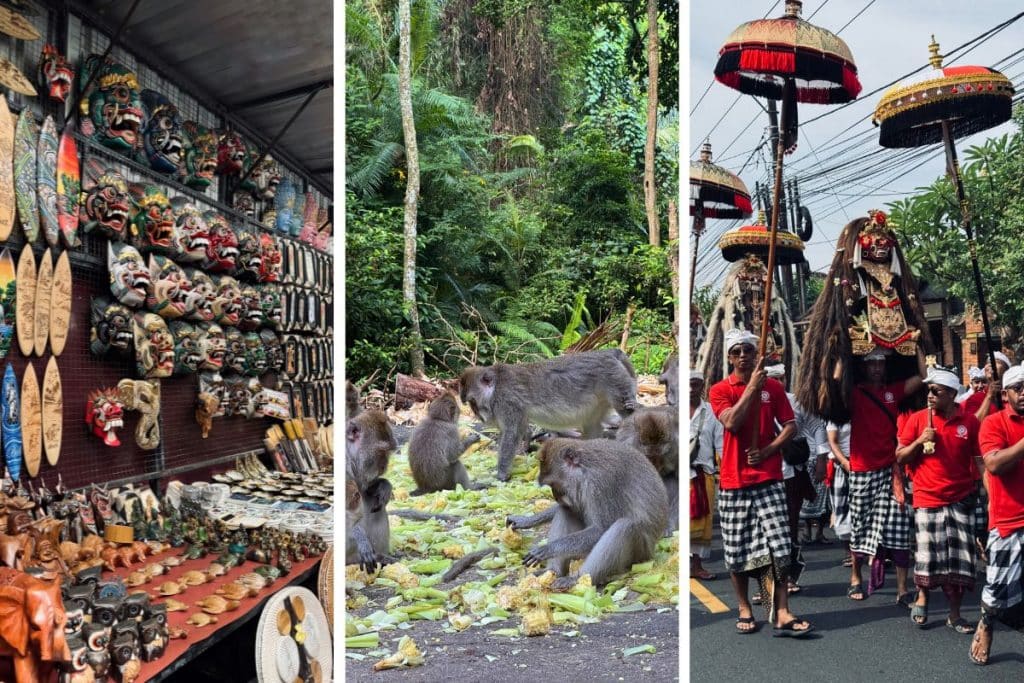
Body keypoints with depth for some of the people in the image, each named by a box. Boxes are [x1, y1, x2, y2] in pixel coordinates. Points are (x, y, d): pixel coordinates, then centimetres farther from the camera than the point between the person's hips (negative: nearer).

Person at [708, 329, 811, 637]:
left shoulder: (773, 386, 7)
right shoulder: (719, 390, 1)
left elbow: (790, 426, 6)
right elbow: (732, 422, -16)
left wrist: (768, 450, -9)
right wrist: (753, 386, -17)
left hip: (769, 479, 1)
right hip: (734, 481, -1)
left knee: (778, 546, -6)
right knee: (737, 550, 6)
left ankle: (781, 613, -4)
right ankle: (744, 609, 21)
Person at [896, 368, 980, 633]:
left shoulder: (970, 421, 1)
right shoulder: (917, 419, -1)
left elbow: (979, 459, 7)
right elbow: (899, 457, 3)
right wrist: (920, 441, -13)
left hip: (961, 499, 1)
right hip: (927, 499, -1)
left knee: (960, 559, 3)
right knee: (929, 556, 0)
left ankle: (954, 614, 15)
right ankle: (922, 597, 26)